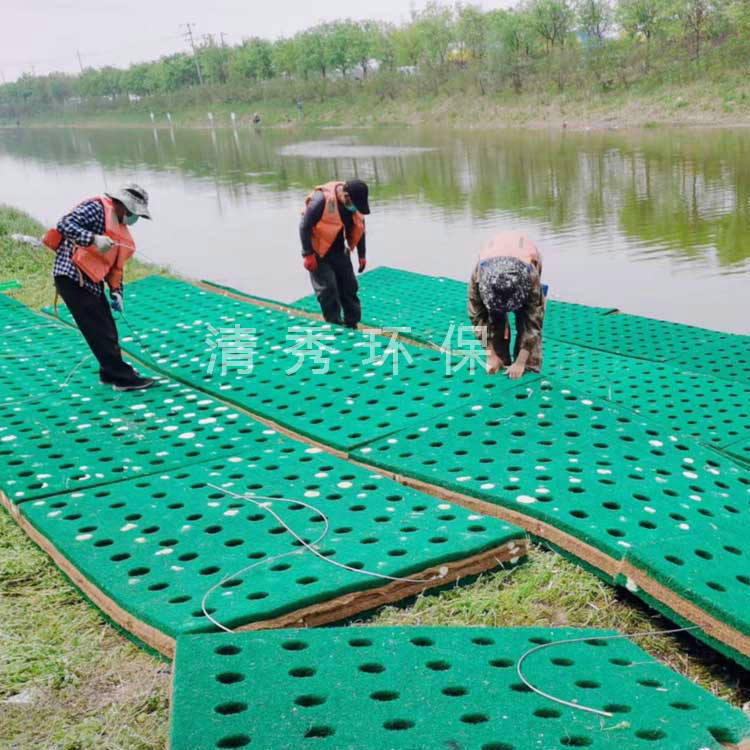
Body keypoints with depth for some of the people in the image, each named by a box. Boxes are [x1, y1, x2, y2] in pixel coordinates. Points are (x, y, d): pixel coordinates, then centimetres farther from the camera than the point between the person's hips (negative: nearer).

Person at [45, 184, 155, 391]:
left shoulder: (121, 230, 18)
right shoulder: (96, 209, -10)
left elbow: (115, 265, 21)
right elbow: (65, 224, -21)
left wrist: (116, 291, 8)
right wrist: (94, 239, -33)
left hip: (91, 282, 10)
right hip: (72, 277, -10)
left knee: (108, 329, 13)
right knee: (100, 331, -7)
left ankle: (111, 373, 27)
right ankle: (122, 377, -4)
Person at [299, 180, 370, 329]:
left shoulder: (355, 205, -7)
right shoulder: (322, 199, -27)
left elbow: (359, 229, 9)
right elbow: (304, 226, -21)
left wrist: (362, 255, 10)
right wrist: (308, 254, -20)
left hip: (339, 250, 6)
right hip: (319, 251, -6)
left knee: (349, 286, 8)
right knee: (327, 289, -8)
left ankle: (352, 326, 20)